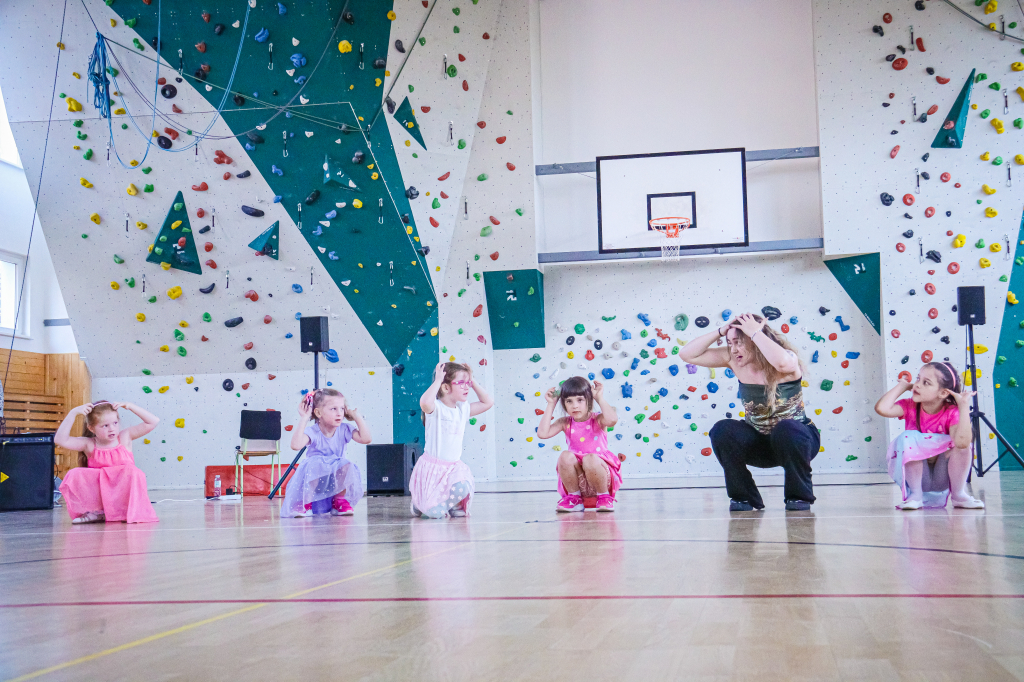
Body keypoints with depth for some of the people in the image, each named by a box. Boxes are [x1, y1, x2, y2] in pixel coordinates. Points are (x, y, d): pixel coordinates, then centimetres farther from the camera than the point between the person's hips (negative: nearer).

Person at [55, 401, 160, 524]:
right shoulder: (89, 445, 1)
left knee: (133, 472, -31)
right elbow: (60, 440, -12)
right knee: (73, 476, -22)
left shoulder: (125, 437, 4)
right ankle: (96, 512, -10)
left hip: (123, 492, -1)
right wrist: (73, 413, -13)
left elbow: (153, 422, 0)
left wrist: (129, 406, -5)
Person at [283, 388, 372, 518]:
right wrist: (303, 420, -32)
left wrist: (357, 417, -14)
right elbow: (296, 445, -35)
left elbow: (366, 438, -18)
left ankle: (339, 501, -5)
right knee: (313, 465, -36)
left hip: (336, 476, 3)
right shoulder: (312, 432, -16)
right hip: (314, 480, -3)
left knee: (346, 466, -29)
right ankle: (305, 503, -14)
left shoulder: (344, 430, -6)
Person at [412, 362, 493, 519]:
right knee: (435, 513, -12)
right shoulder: (436, 408, -14)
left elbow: (488, 403, 14)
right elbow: (424, 402, -39)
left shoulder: (463, 409, 5)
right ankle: (419, 504, 25)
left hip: (454, 467, 5)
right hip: (432, 467, -5)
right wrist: (437, 380, -28)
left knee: (462, 488, -29)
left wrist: (473, 382, 5)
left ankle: (454, 506, 8)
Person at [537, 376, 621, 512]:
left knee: (590, 459, -33)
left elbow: (612, 420, -26)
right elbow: (542, 433, -10)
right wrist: (551, 405, -4)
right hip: (577, 482, 2)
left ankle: (604, 496, -7)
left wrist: (600, 398, -13)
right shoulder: (565, 423, 6)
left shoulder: (597, 419, -1)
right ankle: (574, 497, -4)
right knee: (566, 456, -26)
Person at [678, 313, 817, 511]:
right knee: (722, 430, -23)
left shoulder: (788, 360, -20)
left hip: (793, 439, -4)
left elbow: (782, 362, -48)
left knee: (786, 429, -37)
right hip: (759, 445, 4)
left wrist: (755, 332, -35)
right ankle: (744, 497, -6)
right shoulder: (734, 360, -7)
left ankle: (800, 495, -12)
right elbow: (687, 354, -9)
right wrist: (721, 331, -18)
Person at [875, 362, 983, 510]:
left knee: (963, 443, -26)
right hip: (916, 476, 1)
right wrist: (903, 385, -17)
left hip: (944, 480, -1)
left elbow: (962, 442, -37)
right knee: (907, 438, -27)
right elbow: (881, 408, -30)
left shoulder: (952, 413, -16)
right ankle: (916, 496, -10)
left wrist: (964, 405, -33)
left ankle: (959, 495, -4)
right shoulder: (910, 406, -10)